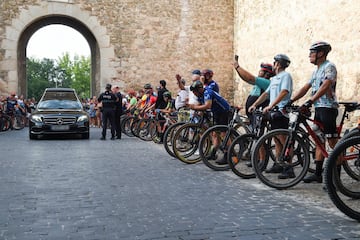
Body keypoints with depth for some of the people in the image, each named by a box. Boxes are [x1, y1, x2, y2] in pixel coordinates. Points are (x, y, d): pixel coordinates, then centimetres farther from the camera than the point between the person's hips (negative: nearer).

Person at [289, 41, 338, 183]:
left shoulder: (329, 67, -9)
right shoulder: (316, 70, 20)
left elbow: (325, 86, -24)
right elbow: (305, 88, 18)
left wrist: (309, 102, -33)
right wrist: (290, 101, 8)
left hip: (328, 108, -9)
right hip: (318, 108, 10)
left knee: (333, 142, -8)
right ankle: (318, 174, 14)